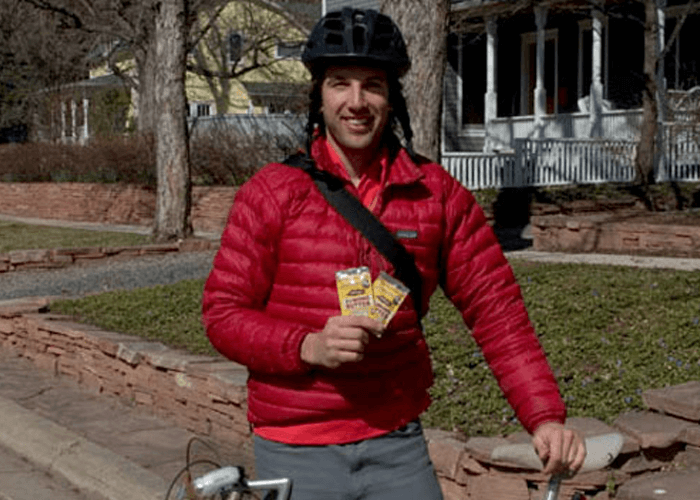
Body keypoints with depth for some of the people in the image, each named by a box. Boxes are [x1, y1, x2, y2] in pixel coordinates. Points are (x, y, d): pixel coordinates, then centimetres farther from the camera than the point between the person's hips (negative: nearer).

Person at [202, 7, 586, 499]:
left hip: (398, 444, 2)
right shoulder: (272, 192, -4)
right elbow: (224, 313, -3)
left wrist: (545, 416, -12)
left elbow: (496, 309, -2)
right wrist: (309, 345, -20)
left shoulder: (437, 193, 0)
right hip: (296, 451, -1)